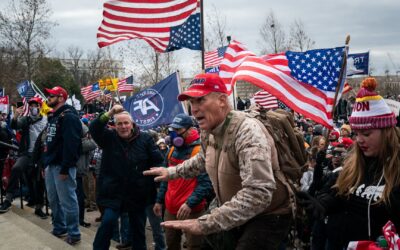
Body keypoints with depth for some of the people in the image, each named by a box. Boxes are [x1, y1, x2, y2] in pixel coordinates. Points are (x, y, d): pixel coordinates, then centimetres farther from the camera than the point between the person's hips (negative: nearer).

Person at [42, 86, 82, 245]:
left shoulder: (69, 117, -14)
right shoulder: (53, 117, 17)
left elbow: (70, 144, -22)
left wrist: (65, 169, -24)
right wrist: (45, 164, 19)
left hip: (62, 166, -10)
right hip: (51, 164, 10)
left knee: (67, 200, -4)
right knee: (53, 199, 17)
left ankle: (74, 233, 5)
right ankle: (59, 228, 30)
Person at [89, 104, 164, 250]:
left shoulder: (145, 139, -1)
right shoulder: (109, 137, 0)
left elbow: (158, 160, 0)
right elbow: (93, 128, -18)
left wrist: (153, 179, -7)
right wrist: (109, 113, -29)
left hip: (138, 193, 1)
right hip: (113, 192, -1)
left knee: (138, 228, 12)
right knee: (108, 221, -15)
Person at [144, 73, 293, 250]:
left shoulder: (247, 131, -29)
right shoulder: (208, 132, -2)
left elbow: (258, 193, -41)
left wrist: (205, 224, -43)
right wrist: (172, 172, 17)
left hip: (267, 217, -7)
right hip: (235, 216, 7)